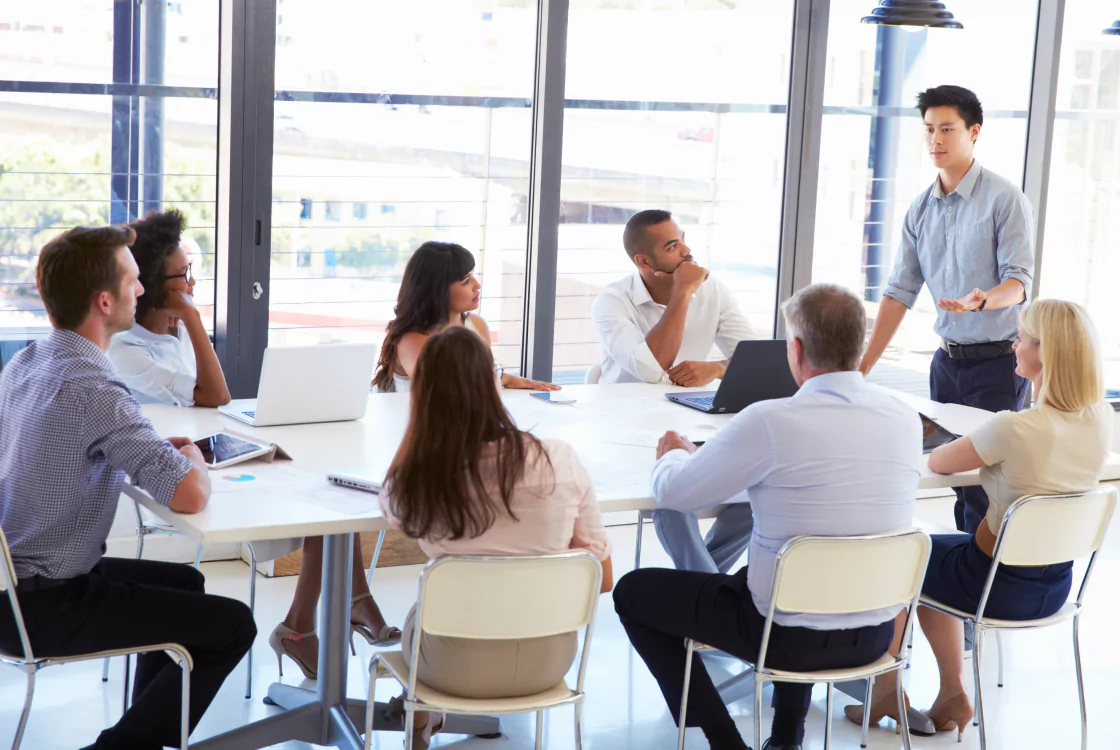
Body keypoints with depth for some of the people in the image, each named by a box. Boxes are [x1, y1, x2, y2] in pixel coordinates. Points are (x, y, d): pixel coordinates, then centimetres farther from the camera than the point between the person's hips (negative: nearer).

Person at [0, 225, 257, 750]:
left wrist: (160, 450, 5)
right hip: (43, 607, -9)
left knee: (185, 583, 26)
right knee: (231, 625, -2)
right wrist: (191, 458, -5)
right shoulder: (92, 389, -26)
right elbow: (190, 495, -29)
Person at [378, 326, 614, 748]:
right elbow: (602, 578, -7)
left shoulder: (417, 478, -19)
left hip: (456, 666, -2)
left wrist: (419, 415, -1)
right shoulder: (559, 460, -16)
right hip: (547, 660, 2)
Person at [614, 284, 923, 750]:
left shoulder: (770, 423, -21)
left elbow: (673, 492, -11)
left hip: (792, 636, -5)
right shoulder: (906, 420, -5)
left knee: (633, 593, 15)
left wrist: (674, 454, 13)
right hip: (877, 634, 6)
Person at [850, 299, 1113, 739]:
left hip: (1000, 584, -6)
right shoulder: (1102, 419, -10)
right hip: (1056, 586, 6)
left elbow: (937, 463, -11)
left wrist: (970, 448, 7)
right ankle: (952, 694, 31)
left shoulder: (1013, 429, -31)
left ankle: (887, 690, 33)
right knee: (936, 559, 31)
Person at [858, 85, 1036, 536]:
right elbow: (901, 291, 8)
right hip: (948, 359, 6)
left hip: (996, 362, -6)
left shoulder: (1005, 199, -9)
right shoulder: (921, 209, 8)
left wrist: (981, 301, -39)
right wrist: (864, 364, 3)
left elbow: (1019, 282, -16)